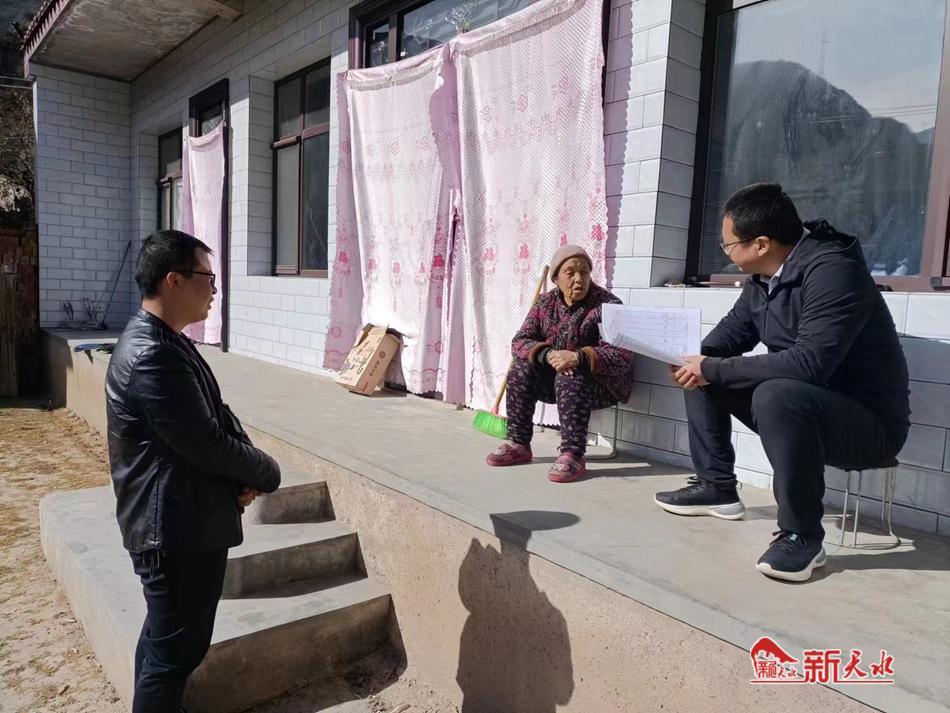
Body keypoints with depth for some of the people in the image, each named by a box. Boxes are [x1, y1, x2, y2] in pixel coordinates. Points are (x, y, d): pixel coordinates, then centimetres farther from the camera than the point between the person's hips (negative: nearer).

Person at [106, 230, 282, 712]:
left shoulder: (165, 342, 8)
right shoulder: (152, 355, -25)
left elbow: (220, 418, 9)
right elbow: (207, 445, -25)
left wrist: (246, 475, -7)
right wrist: (267, 474, -8)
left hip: (183, 521, 10)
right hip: (177, 530, -10)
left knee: (163, 637, 25)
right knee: (178, 649, 6)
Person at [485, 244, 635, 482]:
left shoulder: (608, 306, -16)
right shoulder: (546, 302, 0)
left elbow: (622, 357, -25)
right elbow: (520, 341, -8)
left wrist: (578, 358, -39)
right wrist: (548, 355, -29)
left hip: (601, 383, -5)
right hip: (553, 375, 5)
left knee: (570, 380, -34)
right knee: (521, 370, -18)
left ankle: (573, 456, -29)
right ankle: (518, 444, -6)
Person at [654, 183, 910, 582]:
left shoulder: (832, 270, -26)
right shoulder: (763, 275, 1)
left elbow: (808, 362, -36)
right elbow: (735, 327, 11)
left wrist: (714, 369, -28)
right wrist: (697, 359, -11)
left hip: (868, 422, -9)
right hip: (796, 404, 9)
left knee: (777, 395, -38)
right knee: (700, 378, 5)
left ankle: (802, 535, -20)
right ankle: (716, 487, 11)